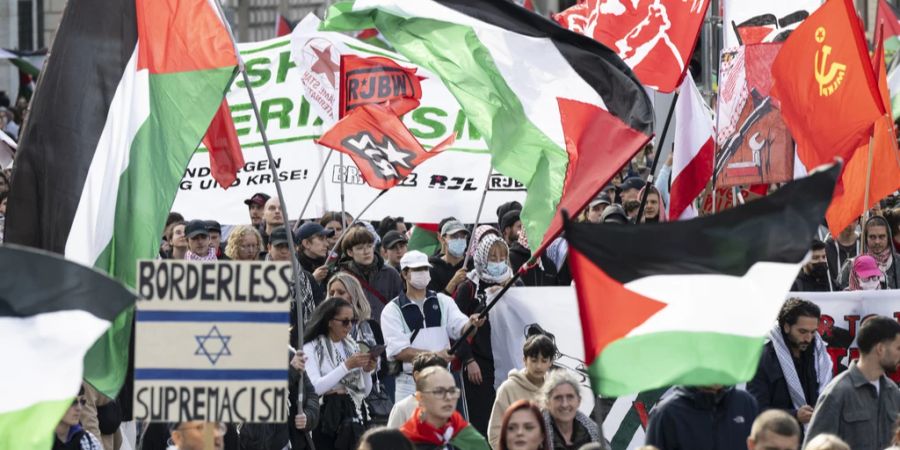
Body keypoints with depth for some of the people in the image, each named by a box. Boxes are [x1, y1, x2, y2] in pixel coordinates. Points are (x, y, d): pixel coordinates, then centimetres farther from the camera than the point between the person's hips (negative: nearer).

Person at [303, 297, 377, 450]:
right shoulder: (311, 348, -3)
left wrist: (367, 371, -5)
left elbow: (365, 391, 14)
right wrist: (347, 366, -18)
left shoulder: (352, 346, 12)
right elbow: (315, 387, -17)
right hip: (327, 415, -4)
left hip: (353, 412, 4)